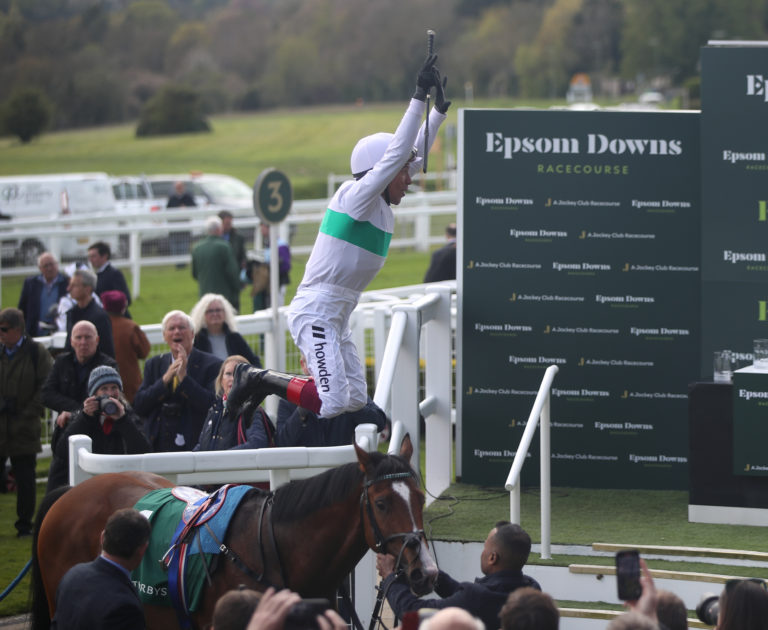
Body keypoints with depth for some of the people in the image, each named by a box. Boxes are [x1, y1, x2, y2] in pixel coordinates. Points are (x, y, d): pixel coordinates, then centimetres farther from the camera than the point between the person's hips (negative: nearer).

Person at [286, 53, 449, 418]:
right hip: (315, 314, -10)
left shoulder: (382, 206, 11)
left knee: (356, 401, 9)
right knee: (334, 401, -18)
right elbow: (395, 156, -21)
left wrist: (439, 110, 21)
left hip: (338, 319, 10)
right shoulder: (357, 197, -13)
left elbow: (414, 156, 22)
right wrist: (419, 97, -21)